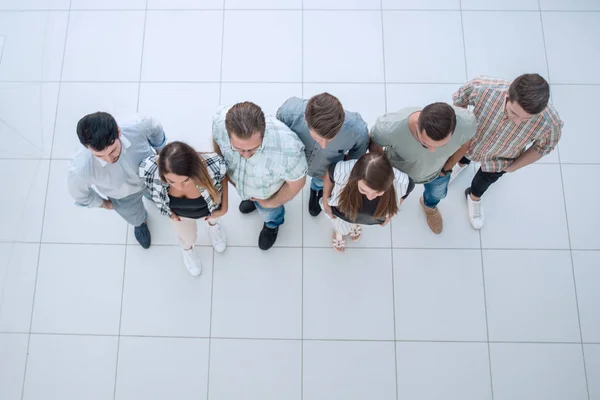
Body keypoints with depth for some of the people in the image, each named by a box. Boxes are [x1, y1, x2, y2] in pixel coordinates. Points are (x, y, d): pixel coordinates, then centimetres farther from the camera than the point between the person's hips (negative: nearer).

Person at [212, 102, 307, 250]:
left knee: (268, 211, 32)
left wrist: (272, 203, -9)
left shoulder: (288, 148, -49)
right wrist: (226, 173, 0)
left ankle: (273, 223, 68)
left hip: (268, 191, -2)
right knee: (252, 197, 37)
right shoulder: (221, 121, -38)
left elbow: (296, 182, -25)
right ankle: (252, 198, 74)